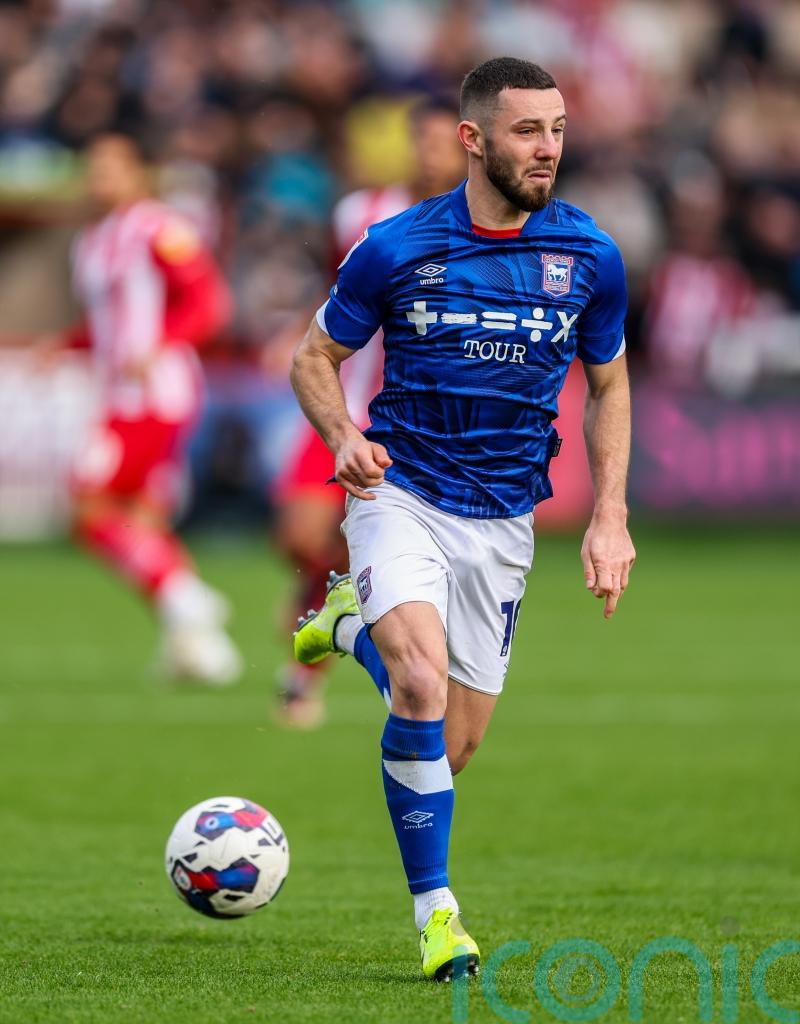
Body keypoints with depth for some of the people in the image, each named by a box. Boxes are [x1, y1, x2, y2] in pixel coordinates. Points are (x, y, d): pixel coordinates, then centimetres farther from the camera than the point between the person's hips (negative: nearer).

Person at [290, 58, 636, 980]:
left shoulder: (589, 256, -2)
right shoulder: (398, 246, -8)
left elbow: (609, 385, 12)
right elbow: (314, 357, 4)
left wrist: (610, 516, 2)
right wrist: (344, 437, -16)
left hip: (504, 519, 3)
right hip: (400, 495, -3)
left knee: (456, 743, 7)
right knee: (424, 682, -26)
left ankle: (355, 622, 36)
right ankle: (435, 912, -15)